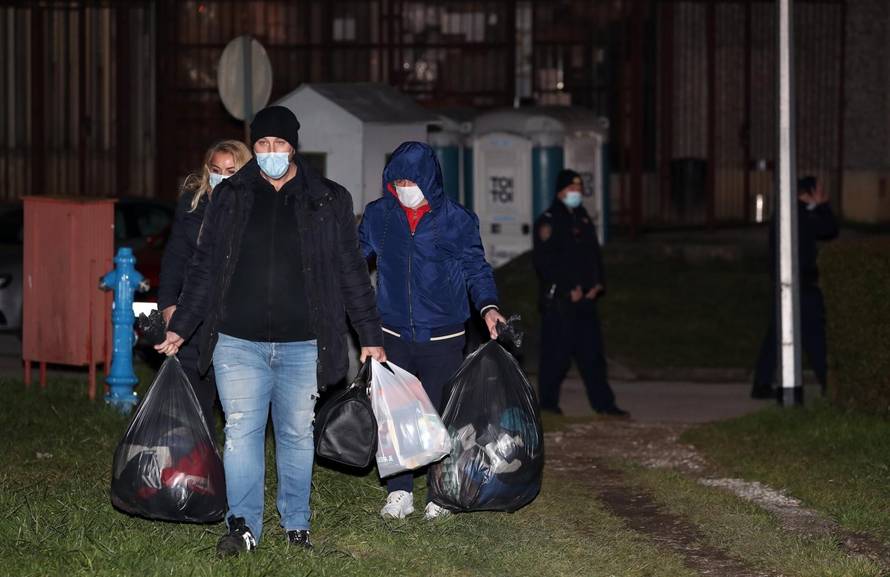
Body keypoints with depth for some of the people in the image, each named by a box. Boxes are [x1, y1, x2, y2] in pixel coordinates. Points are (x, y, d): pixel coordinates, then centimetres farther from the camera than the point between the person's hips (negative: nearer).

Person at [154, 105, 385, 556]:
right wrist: (179, 328, 9)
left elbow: (351, 272, 7)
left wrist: (370, 337, 6)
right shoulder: (230, 197, 6)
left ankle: (296, 524, 17)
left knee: (297, 434, 6)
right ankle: (243, 526, 1)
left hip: (301, 345, 0)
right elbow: (204, 267, 11)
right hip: (238, 344, 0)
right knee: (241, 431, -3)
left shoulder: (328, 201, 4)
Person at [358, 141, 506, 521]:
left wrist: (488, 306, -14)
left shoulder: (457, 220, -3)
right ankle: (399, 493, 9)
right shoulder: (378, 215, 3)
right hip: (393, 335, 2)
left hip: (442, 338, -2)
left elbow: (476, 268, 3)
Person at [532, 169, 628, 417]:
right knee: (557, 352, -3)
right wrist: (568, 290, -16)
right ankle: (548, 401, 8)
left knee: (592, 352, 6)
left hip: (585, 298, 7)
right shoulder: (548, 222, -8)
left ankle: (603, 403, 7)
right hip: (558, 301, -7)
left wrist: (598, 284, 4)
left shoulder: (583, 220, 16)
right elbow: (544, 262, -13)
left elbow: (594, 255, 20)